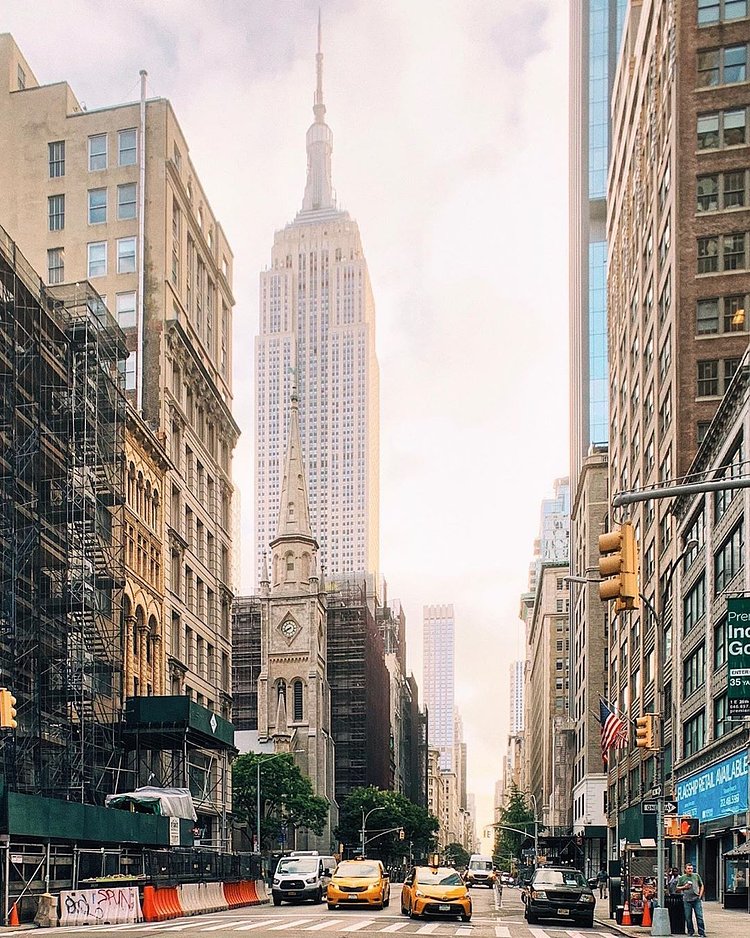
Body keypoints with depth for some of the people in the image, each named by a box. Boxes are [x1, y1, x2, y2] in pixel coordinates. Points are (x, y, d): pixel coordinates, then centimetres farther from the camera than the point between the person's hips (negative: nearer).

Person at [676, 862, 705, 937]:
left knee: (699, 916, -4)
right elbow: (677, 888, 9)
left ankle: (702, 933, 1)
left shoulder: (696, 876, 8)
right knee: (688, 917, 3)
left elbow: (701, 886, 15)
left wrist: (700, 894, 2)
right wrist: (684, 887, -8)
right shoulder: (682, 878, 5)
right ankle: (690, 932, 15)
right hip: (687, 900, 0)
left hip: (697, 899, 0)